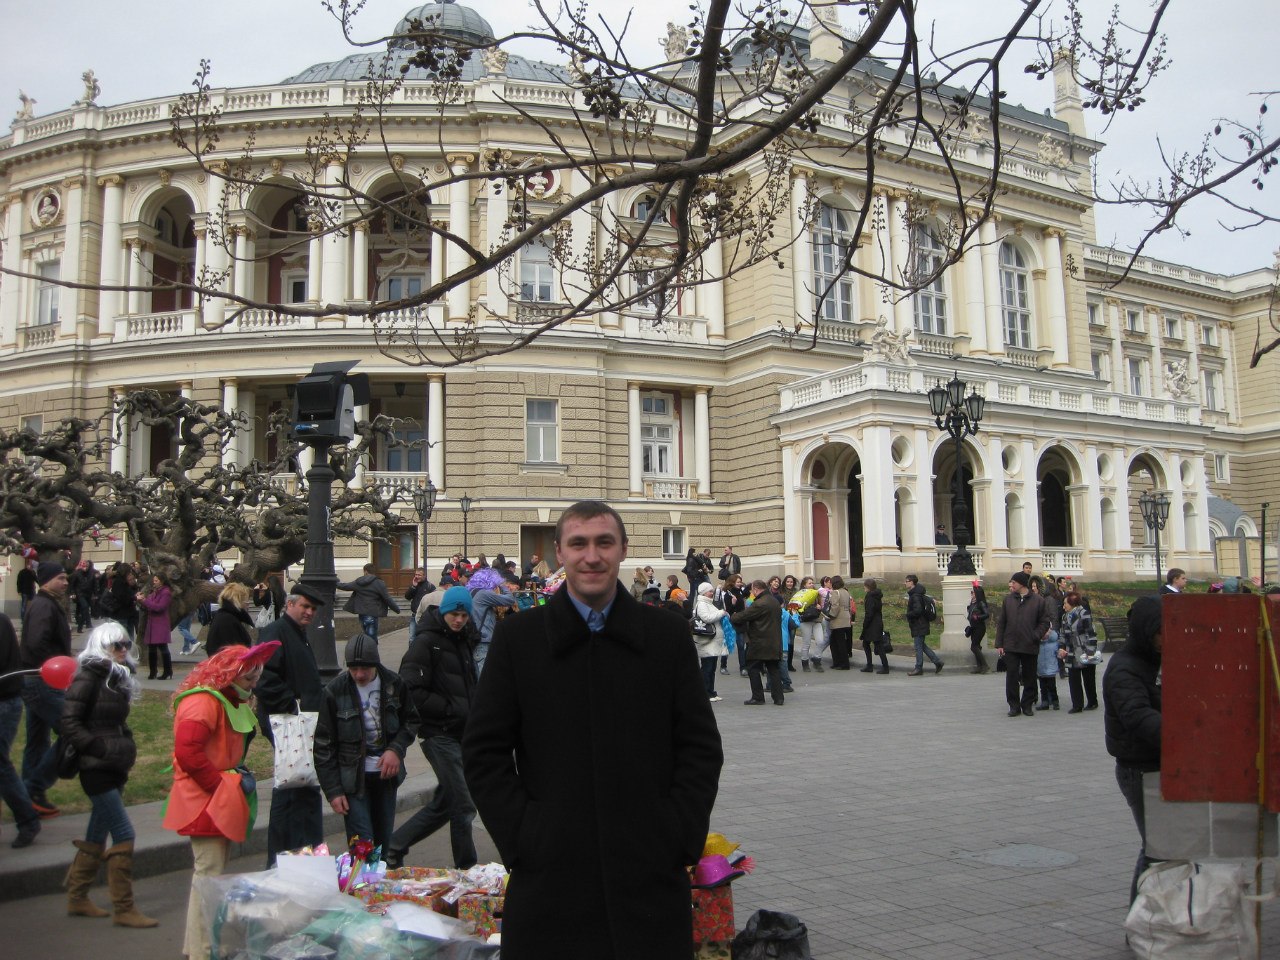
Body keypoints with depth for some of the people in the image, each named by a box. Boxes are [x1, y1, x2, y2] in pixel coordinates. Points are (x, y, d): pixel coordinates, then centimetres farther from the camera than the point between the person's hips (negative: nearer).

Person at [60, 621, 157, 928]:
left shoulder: (118, 678, 13)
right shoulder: (88, 678, -12)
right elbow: (69, 724, -15)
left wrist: (126, 748, 9)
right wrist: (100, 749, -20)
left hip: (114, 768, 8)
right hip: (96, 768, -8)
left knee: (97, 834, 15)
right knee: (123, 834, -10)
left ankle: (77, 899, 28)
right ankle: (123, 909, -3)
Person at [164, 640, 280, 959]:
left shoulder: (234, 702, 16)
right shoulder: (202, 702, -18)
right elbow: (187, 753, -27)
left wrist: (239, 773, 10)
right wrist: (222, 784, -20)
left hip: (223, 803, 10)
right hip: (206, 804, -10)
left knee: (213, 872, 16)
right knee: (209, 875, -8)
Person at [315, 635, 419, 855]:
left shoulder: (394, 684, -3)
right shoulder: (335, 691, -10)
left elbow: (411, 721, 11)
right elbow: (324, 746, -6)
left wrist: (396, 749, -8)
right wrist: (333, 790, -9)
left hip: (386, 773, 3)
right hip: (353, 779, -3)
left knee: (384, 843, 12)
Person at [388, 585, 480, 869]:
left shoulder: (464, 641, 15)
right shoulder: (426, 642, -11)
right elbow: (411, 692, -18)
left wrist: (474, 713, 8)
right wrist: (452, 709, -15)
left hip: (462, 732, 8)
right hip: (439, 734, -8)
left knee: (443, 803, 14)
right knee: (464, 805, -7)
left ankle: (393, 847, 25)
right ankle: (467, 867, 8)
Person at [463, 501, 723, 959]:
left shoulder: (668, 634, 4)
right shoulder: (517, 637, 2)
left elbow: (702, 746, 5)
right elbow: (484, 752, 2)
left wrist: (682, 837, -3)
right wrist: (519, 840, -6)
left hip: (652, 875, 1)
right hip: (549, 876, 0)